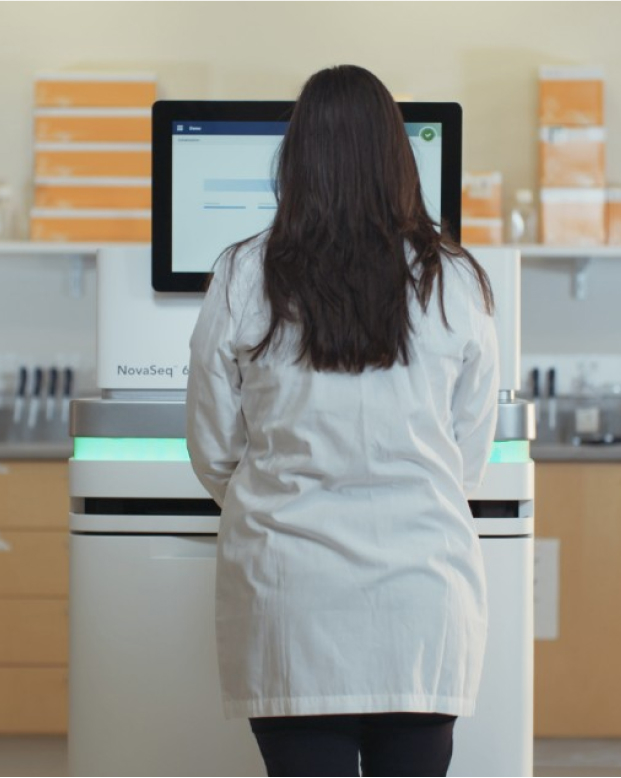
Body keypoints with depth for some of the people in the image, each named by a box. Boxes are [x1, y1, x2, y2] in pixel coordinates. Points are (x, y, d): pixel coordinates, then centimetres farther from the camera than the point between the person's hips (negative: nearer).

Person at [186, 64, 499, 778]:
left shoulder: (243, 278, -3)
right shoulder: (454, 281, -1)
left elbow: (211, 456, 4)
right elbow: (472, 456, 7)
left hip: (289, 592, -1)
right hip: (423, 591, 1)